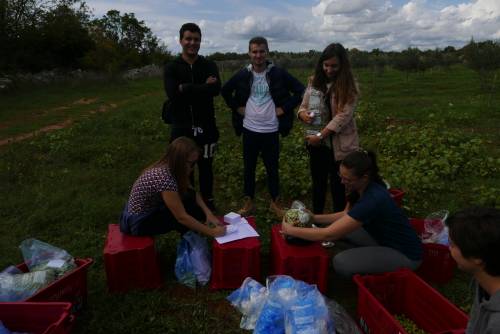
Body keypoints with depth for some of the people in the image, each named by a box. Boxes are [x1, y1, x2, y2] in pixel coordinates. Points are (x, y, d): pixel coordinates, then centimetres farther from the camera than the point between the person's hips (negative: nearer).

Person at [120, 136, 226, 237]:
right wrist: (211, 232, -23)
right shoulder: (165, 179, -32)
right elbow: (182, 217, -28)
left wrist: (208, 213, -11)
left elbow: (193, 194, 3)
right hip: (140, 223, -8)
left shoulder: (171, 168, -7)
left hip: (150, 210, 8)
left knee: (190, 197, -6)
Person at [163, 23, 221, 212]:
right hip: (182, 127, 0)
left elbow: (216, 89, -16)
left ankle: (208, 203, 29)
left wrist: (187, 88, -17)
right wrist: (202, 87, -15)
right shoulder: (171, 67, 1)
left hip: (206, 126, 1)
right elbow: (173, 95, -16)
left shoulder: (209, 66, 3)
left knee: (206, 167, 12)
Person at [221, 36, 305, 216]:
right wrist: (236, 107, 5)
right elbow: (225, 91, 14)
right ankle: (248, 202, 24)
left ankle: (274, 201, 26)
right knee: (248, 167, 10)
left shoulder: (278, 73, -5)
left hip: (271, 130, -2)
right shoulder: (242, 75, 1)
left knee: (272, 167, 9)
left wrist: (284, 108, -7)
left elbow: (300, 91, -3)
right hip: (249, 129, 2)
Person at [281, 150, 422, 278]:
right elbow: (346, 215, 10)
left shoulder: (372, 199, -33)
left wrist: (291, 230, -21)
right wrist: (314, 218, 0)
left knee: (341, 262, -21)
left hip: (405, 254, -8)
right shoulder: (363, 188, -7)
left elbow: (329, 234, -30)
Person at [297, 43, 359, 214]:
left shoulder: (349, 86, -10)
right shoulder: (314, 82, 4)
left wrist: (320, 136, -23)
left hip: (339, 146, -5)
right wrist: (302, 114, -13)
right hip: (316, 144, 5)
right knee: (318, 183, 18)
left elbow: (343, 116, -18)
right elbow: (304, 105, 11)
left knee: (338, 186, 7)